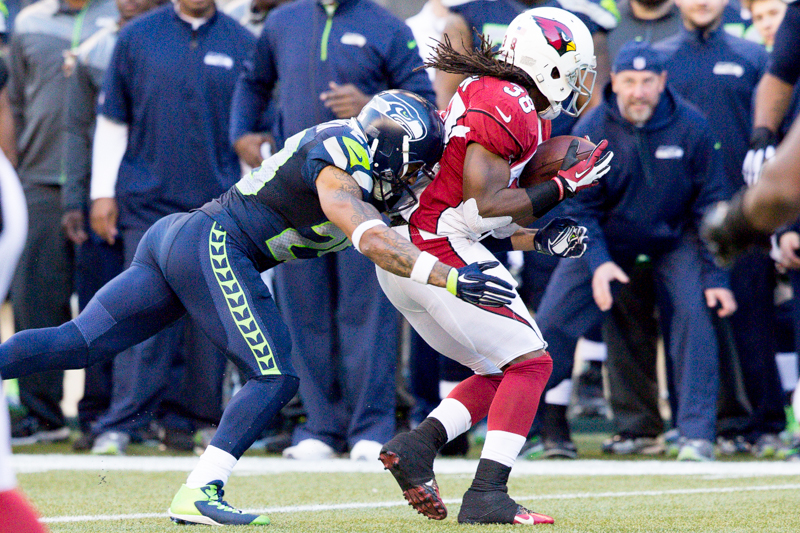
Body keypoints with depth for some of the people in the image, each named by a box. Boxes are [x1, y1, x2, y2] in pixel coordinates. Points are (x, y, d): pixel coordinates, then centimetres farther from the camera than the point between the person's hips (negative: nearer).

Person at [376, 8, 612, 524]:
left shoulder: (484, 96, 19)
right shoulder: (506, 107, -13)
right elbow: (482, 208, -19)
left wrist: (541, 240, 12)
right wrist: (563, 186, -13)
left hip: (402, 257, 10)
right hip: (439, 253, -10)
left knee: (501, 372, 15)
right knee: (530, 362, -4)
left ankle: (416, 447, 1)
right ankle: (486, 496, -11)